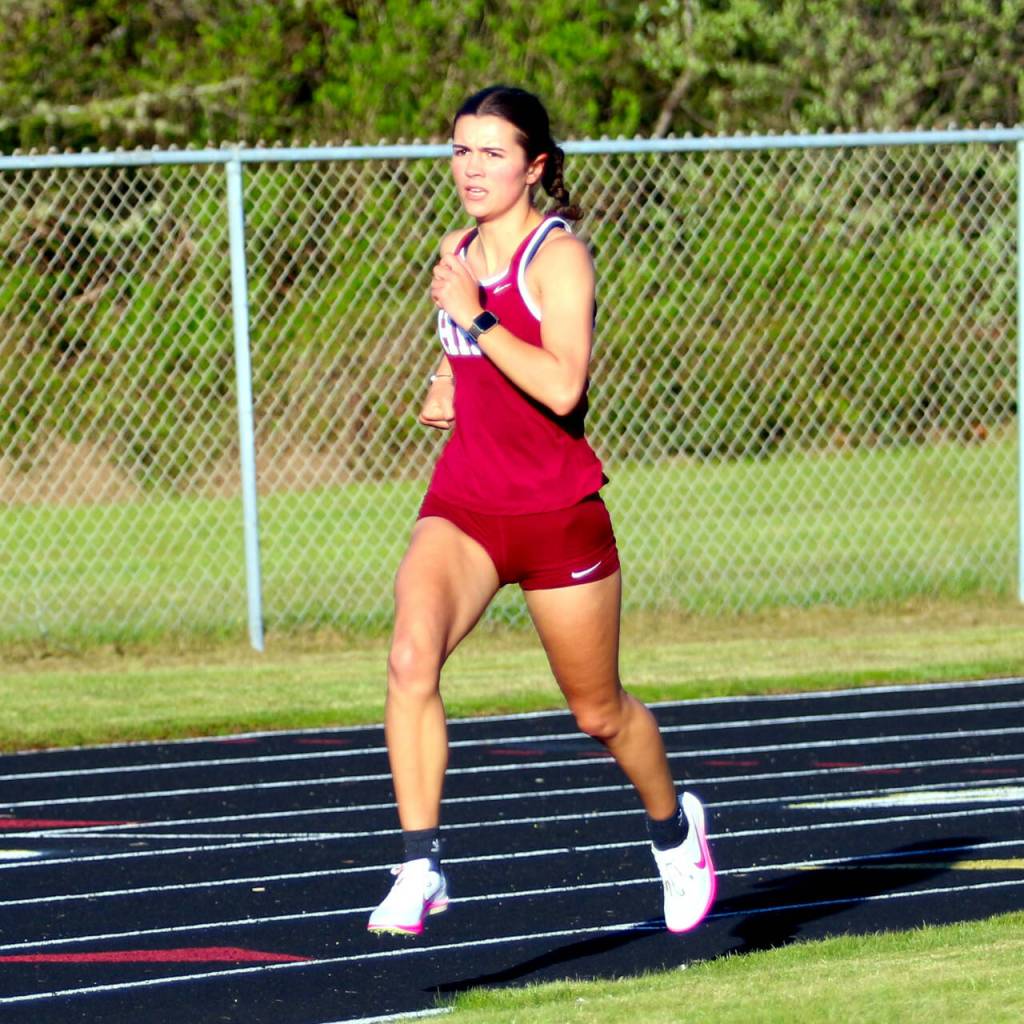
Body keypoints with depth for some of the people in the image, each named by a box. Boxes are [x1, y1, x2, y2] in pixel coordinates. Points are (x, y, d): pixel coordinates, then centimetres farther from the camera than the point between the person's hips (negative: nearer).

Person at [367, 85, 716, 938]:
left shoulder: (559, 256, -13)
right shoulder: (460, 253, 8)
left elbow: (563, 387, -26)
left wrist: (475, 317, -25)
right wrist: (445, 387, 9)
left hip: (558, 512, -5)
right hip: (462, 504, 5)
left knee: (600, 712, 12)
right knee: (411, 659, -24)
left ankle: (674, 828, 42)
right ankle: (421, 868, -26)